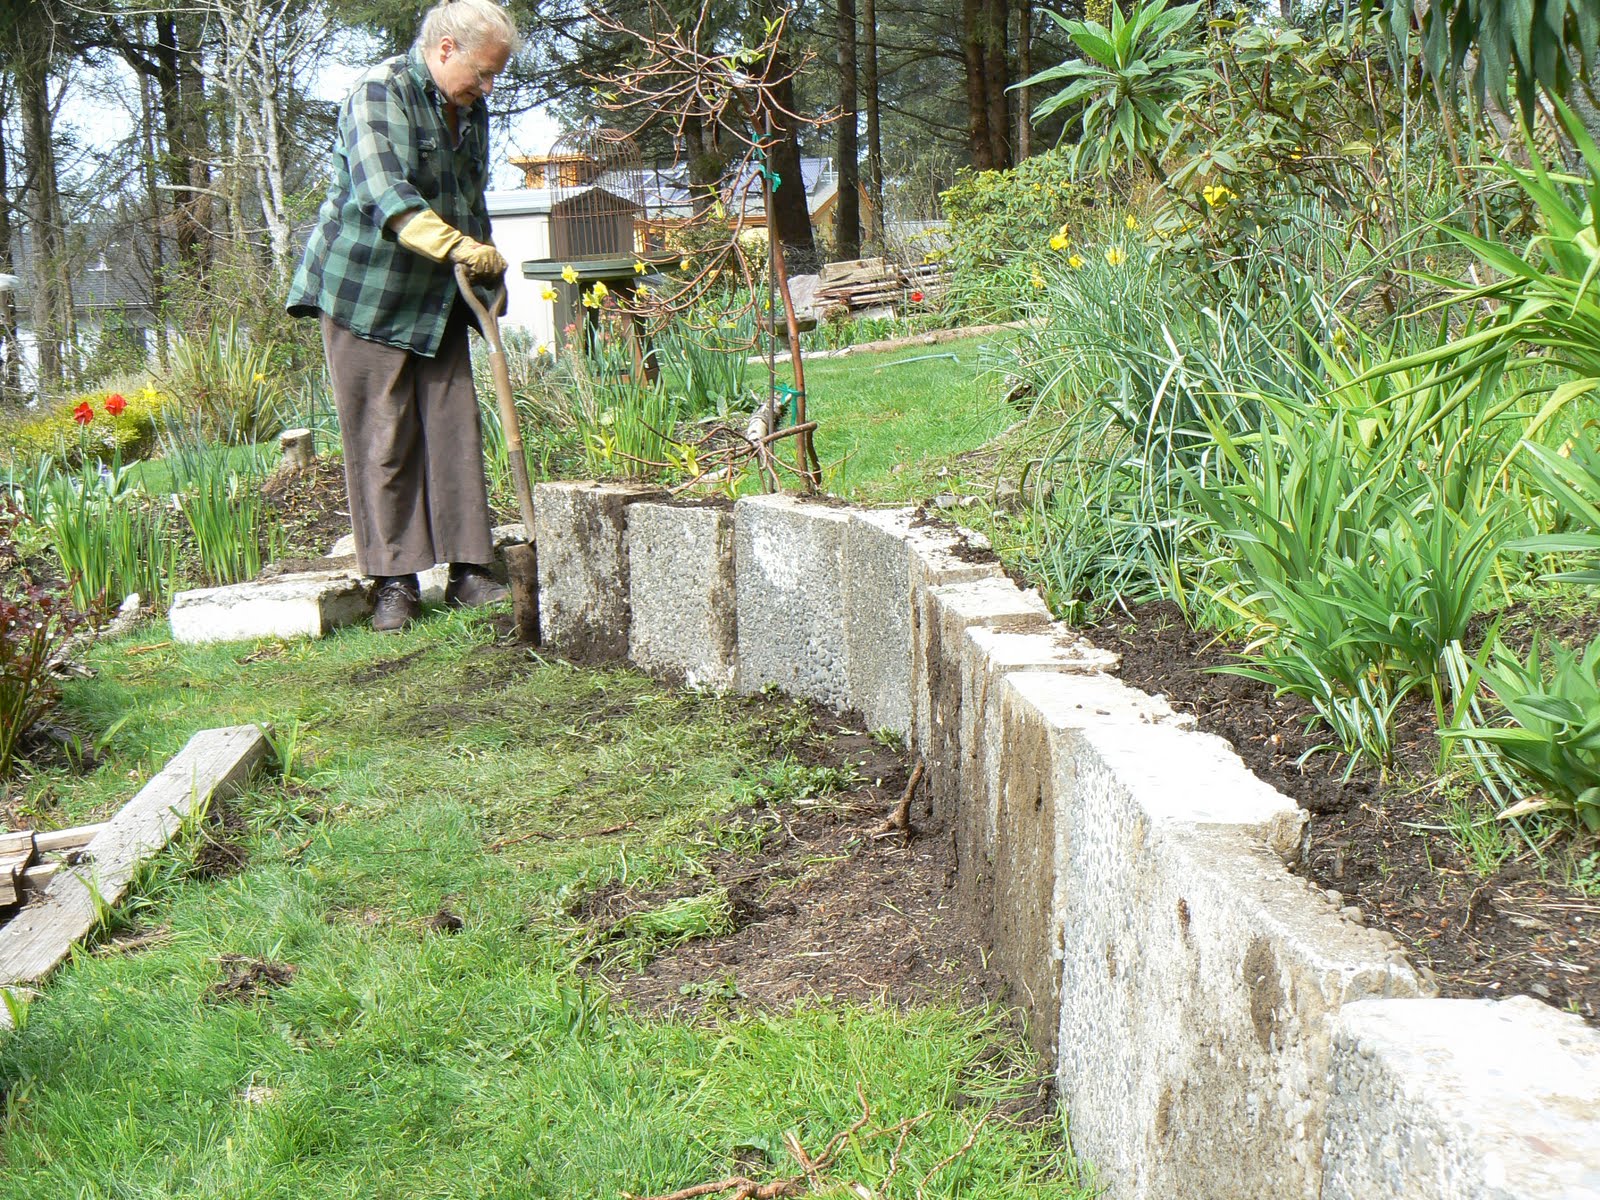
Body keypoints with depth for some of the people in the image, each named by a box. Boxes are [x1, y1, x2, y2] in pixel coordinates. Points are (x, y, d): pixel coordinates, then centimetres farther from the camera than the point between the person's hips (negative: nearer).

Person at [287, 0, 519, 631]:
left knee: (454, 431, 3)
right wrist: (462, 248, -41)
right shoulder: (380, 93, -14)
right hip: (367, 295, -7)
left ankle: (467, 570, 7)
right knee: (382, 441, -4)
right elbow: (385, 197, -29)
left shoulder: (470, 111, 13)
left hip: (438, 302, 7)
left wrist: (487, 273, 18)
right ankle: (395, 583, 1)